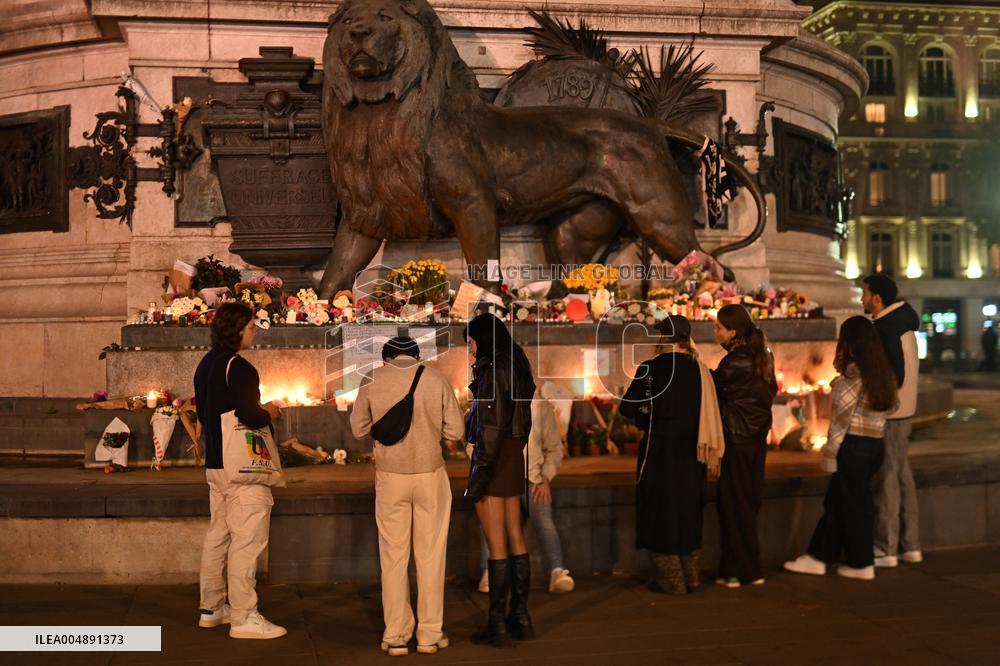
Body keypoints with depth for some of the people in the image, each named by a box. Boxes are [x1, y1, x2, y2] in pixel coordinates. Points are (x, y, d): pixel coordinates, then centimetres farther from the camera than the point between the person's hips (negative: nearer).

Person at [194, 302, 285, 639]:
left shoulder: (206, 364, 13)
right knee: (246, 541, -5)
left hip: (215, 463, 10)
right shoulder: (238, 367, -17)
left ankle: (211, 608, 26)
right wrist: (268, 413, -5)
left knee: (217, 535, 17)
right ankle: (243, 617, 0)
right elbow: (250, 416, -26)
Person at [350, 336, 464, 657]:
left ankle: (396, 637, 13)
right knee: (430, 556, 9)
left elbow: (358, 429, 7)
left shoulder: (372, 381, -2)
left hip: (390, 477, 0)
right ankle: (430, 635, 14)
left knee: (393, 557, 9)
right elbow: (455, 431, -2)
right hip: (430, 475, 0)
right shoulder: (436, 379, -3)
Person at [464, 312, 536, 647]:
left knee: (496, 544, -3)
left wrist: (479, 476, -18)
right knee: (515, 538, 12)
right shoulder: (515, 368, 12)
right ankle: (521, 617, 19)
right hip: (514, 458, 9)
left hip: (493, 459, -9)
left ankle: (497, 624, 5)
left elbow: (493, 426, -19)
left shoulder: (493, 371, -15)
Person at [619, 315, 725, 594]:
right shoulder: (700, 369, -1)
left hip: (659, 450, -4)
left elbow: (627, 408, -10)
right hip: (690, 453, 4)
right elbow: (709, 412, 2)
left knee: (660, 510, 9)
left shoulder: (650, 369, -11)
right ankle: (692, 577, 25)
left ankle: (671, 580, 12)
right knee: (688, 510, 17)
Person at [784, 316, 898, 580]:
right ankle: (817, 557, 17)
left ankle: (862, 564, 15)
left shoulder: (853, 372, -14)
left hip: (854, 446, -7)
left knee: (853, 504, 5)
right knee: (836, 501, 13)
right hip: (876, 444, 8)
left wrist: (831, 450, -9)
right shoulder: (884, 372, 9)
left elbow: (842, 416, -15)